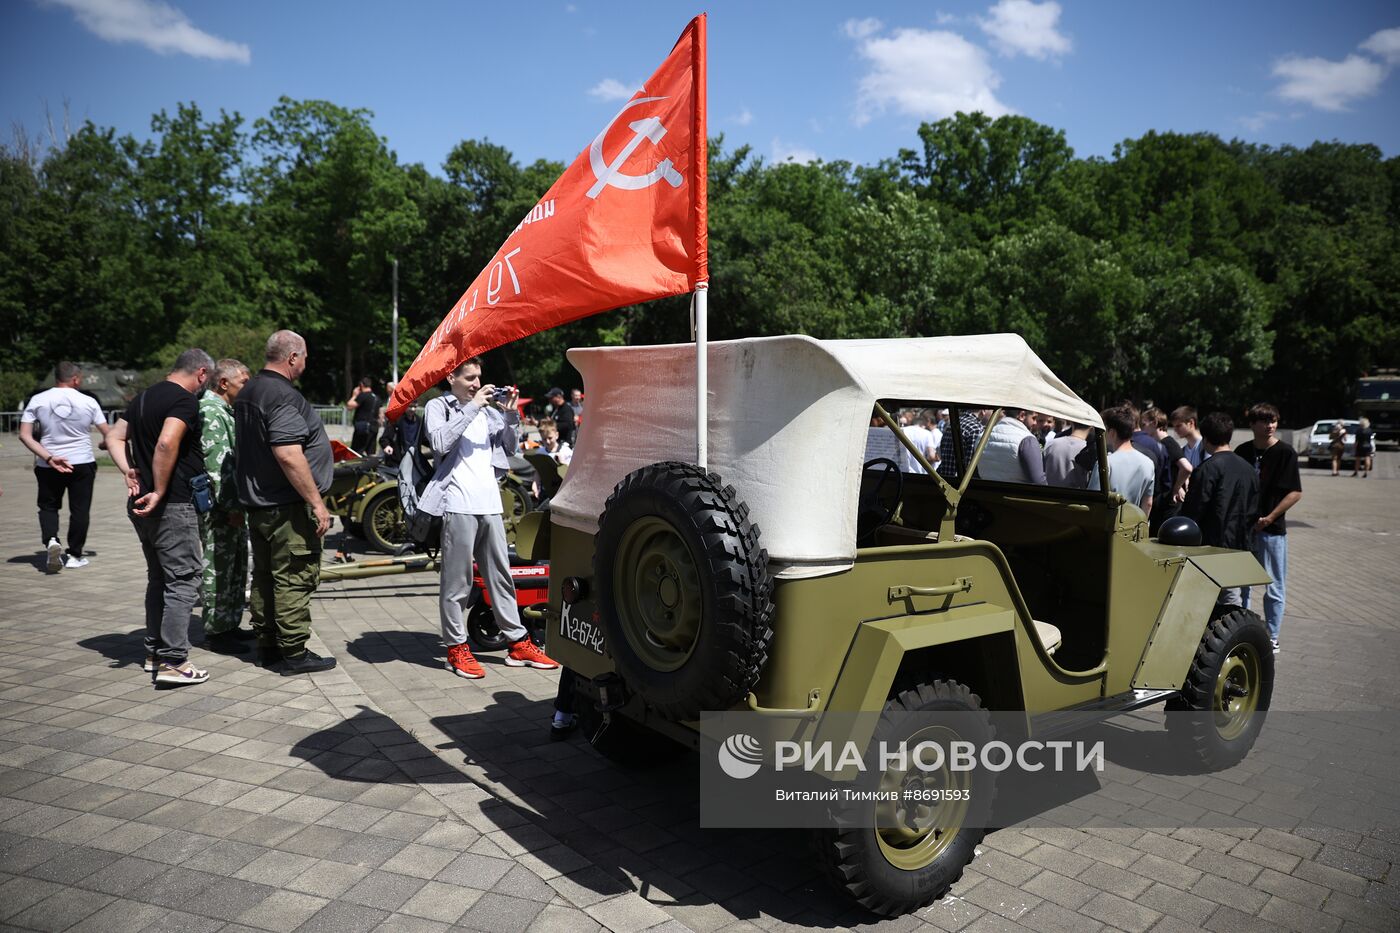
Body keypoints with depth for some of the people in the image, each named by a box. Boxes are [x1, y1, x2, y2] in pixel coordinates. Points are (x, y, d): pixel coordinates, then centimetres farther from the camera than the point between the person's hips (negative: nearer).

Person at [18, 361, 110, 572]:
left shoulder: (38, 400, -2)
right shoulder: (88, 402, -5)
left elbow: (24, 435, -8)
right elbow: (107, 434, 1)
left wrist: (48, 458, -11)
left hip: (48, 467, 1)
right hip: (82, 463, -1)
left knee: (48, 506, 17)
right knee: (79, 509, 9)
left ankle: (50, 541, -7)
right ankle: (75, 555, 13)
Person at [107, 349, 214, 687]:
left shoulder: (143, 398, 16)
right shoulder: (185, 400, -14)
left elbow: (115, 438, 17)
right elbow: (167, 443, -28)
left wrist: (129, 471, 4)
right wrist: (159, 492, -21)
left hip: (143, 505, 9)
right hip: (173, 506, -9)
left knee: (159, 578, 18)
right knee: (184, 580, -5)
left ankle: (154, 651, 25)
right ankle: (173, 662, -7)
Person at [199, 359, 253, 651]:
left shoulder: (224, 410, 18)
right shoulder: (210, 411, -15)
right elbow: (217, 463, -22)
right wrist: (232, 506, -21)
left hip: (234, 505, 10)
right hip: (219, 506, -10)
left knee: (237, 567, 16)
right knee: (219, 569, -2)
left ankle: (230, 624, 25)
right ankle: (215, 632, 6)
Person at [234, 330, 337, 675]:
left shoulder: (247, 393, 15)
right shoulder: (284, 395, -18)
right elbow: (288, 455, -26)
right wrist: (316, 502, -22)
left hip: (256, 502, 10)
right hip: (287, 506, -10)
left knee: (264, 577, 15)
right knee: (294, 578, -4)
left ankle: (267, 647, 24)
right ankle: (294, 653, 1)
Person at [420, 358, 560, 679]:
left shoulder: (488, 407, 18)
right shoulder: (438, 406, 3)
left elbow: (510, 447, 17)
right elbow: (440, 442, -15)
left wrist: (511, 415, 2)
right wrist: (472, 408, -15)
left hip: (489, 502, 6)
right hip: (458, 504, -6)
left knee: (501, 575, 11)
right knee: (457, 580, -1)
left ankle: (518, 644, 17)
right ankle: (456, 648, 8)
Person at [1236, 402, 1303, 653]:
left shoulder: (1285, 452, -8)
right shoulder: (1243, 451, 5)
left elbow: (1295, 492, -10)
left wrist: (1270, 517, -16)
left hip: (1272, 529, -5)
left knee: (1274, 588, 4)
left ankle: (1272, 638, 14)